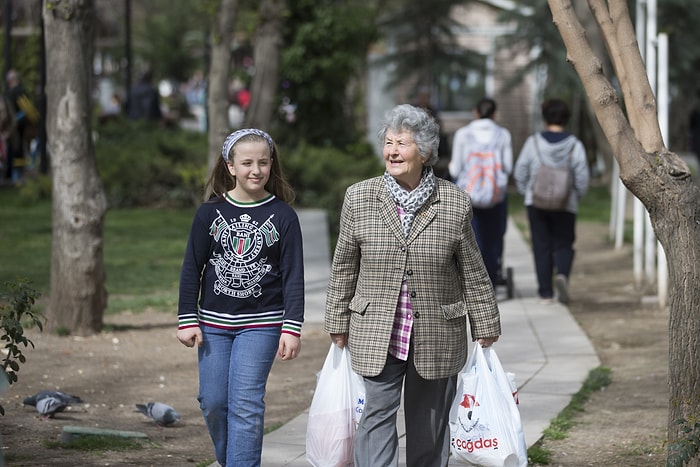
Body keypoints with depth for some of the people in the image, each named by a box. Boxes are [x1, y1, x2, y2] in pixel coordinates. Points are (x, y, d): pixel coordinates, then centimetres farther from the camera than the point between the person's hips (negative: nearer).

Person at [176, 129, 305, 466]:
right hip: (214, 323, 3)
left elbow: (293, 276, -3)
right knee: (213, 401, 7)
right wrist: (187, 320, 1)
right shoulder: (210, 213, 1)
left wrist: (292, 327, -9)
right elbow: (192, 269, 5)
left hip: (261, 324, -2)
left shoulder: (283, 216, -3)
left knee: (246, 404, -8)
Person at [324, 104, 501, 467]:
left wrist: (485, 328, 7)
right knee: (377, 416, -9)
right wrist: (338, 324, 8)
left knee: (430, 426, 10)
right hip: (376, 337, 0)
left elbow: (473, 273, 4)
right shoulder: (358, 198, -1)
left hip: (438, 338, 0)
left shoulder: (455, 203, -3)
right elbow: (343, 268, 7)